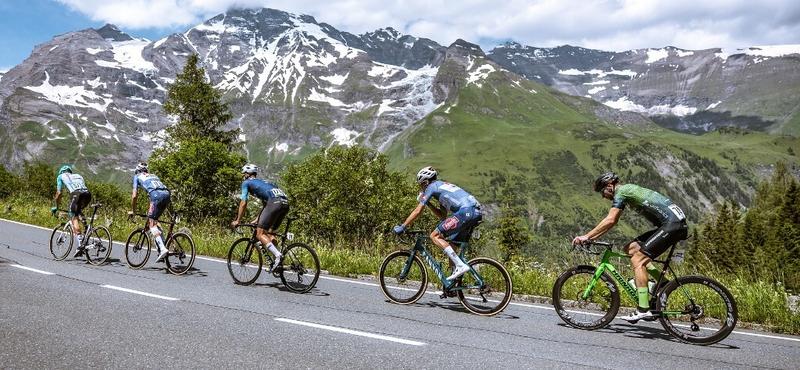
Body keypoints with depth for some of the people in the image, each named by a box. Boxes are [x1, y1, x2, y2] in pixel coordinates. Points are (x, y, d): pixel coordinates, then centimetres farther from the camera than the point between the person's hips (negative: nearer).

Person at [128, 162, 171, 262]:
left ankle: (163, 249, -23)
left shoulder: (137, 177, 24)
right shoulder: (153, 175, 38)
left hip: (157, 195, -6)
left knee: (152, 224, -5)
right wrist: (150, 209, 48)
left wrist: (132, 211, 29)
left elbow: (134, 195, 18)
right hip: (167, 194, 6)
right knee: (154, 221, 20)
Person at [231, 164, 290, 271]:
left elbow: (243, 203, 10)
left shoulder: (246, 183, 16)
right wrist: (257, 220, 44)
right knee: (269, 233, 17)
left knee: (260, 234, -4)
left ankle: (278, 255, -21)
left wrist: (237, 221, 18)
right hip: (285, 203, 8)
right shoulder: (261, 182, 38)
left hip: (275, 202, -8)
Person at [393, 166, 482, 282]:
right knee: (451, 245, 17)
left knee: (435, 236, -4)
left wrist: (402, 227, 12)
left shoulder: (432, 187, 8)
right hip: (477, 212, 9)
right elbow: (442, 215, 34)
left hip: (465, 211, -9)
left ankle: (461, 266, -12)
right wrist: (428, 203, 32)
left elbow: (418, 211, 6)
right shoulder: (443, 186, 33)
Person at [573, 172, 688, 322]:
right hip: (676, 223, 10)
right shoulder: (628, 190, 21)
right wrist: (592, 237, 18)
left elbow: (609, 221, -15)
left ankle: (644, 310, -15)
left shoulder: (621, 192, -7)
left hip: (672, 224, -10)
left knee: (637, 260, -12)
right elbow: (612, 222, 22)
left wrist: (586, 236, -10)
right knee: (630, 249, 10)